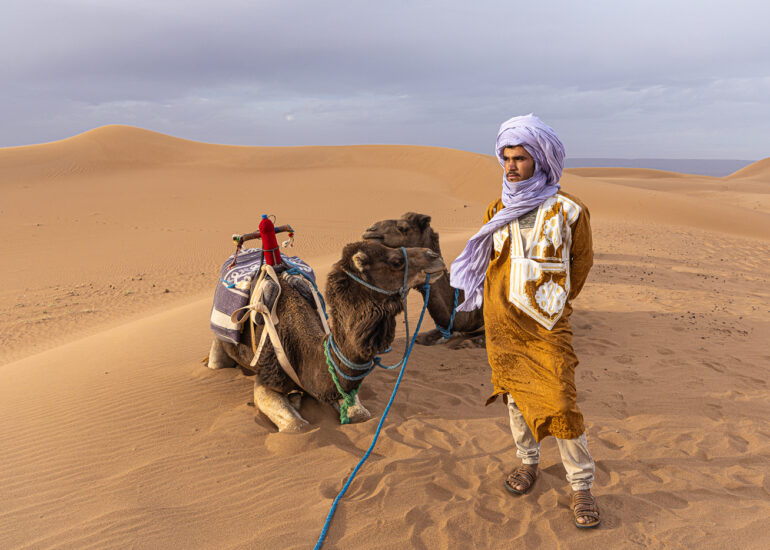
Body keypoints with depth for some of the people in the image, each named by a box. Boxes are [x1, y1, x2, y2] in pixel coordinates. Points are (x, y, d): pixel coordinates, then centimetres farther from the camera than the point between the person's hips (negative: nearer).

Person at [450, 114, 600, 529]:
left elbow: (581, 263, 6)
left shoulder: (567, 210, -8)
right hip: (501, 323, 4)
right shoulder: (498, 211, 4)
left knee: (560, 405, -6)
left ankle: (581, 485, 13)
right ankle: (528, 461, 37)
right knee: (515, 395, 15)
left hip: (545, 328, -4)